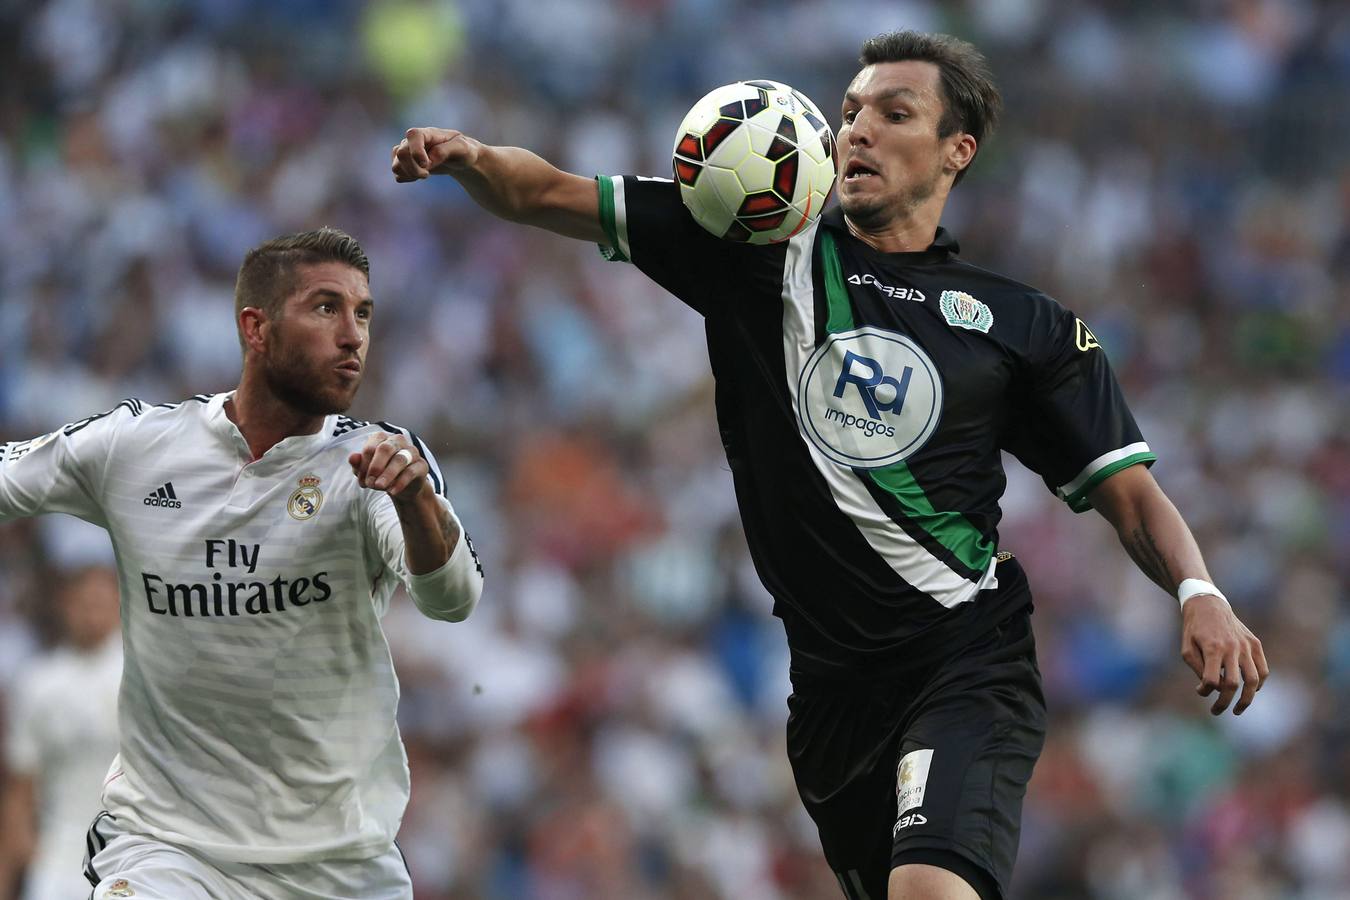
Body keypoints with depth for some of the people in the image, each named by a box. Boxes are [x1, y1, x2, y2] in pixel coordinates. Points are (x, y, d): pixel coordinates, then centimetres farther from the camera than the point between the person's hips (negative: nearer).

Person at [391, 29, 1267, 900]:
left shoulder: (1022, 322, 7)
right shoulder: (765, 253, 9)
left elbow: (1127, 489, 8)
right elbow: (547, 197, 6)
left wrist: (1199, 594, -11)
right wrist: (470, 157, -14)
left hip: (968, 658, -3)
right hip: (832, 684, 3)